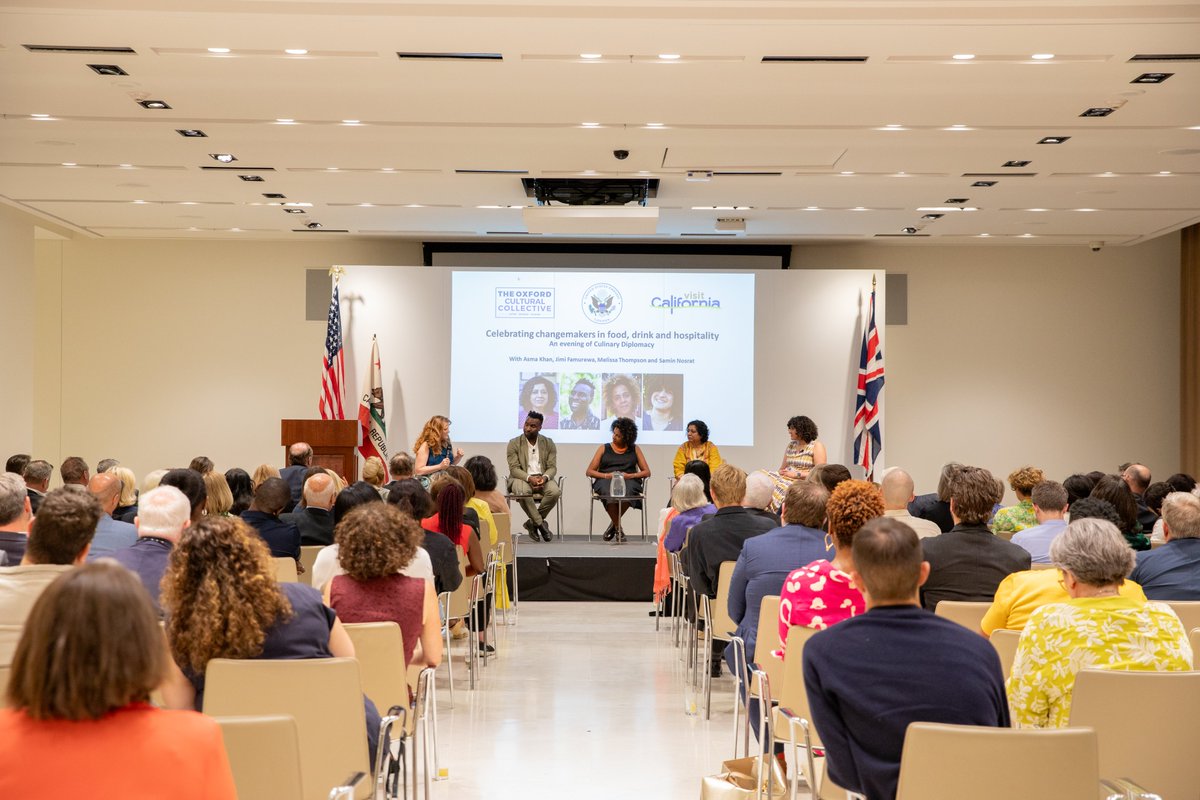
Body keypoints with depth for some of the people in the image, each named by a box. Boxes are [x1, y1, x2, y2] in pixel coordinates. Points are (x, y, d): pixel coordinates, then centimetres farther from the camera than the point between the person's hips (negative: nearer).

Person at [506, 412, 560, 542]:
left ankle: (533, 522, -13)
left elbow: (552, 467, 1)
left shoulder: (548, 443, 6)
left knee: (554, 491, -31)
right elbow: (514, 469, -8)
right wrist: (530, 478, -26)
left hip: (543, 478, 2)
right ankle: (540, 524, -21)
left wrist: (544, 477, -23)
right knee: (523, 492, -38)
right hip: (522, 478, -2)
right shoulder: (514, 443, -1)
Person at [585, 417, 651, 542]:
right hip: (606, 480, 0)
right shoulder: (604, 448, 15)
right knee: (610, 493, -39)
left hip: (629, 481, 0)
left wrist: (630, 475, -7)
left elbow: (647, 472, 11)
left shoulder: (635, 449, 17)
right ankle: (618, 529, -20)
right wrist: (606, 475, -8)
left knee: (627, 491, -39)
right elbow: (589, 471, 10)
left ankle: (613, 525, -16)